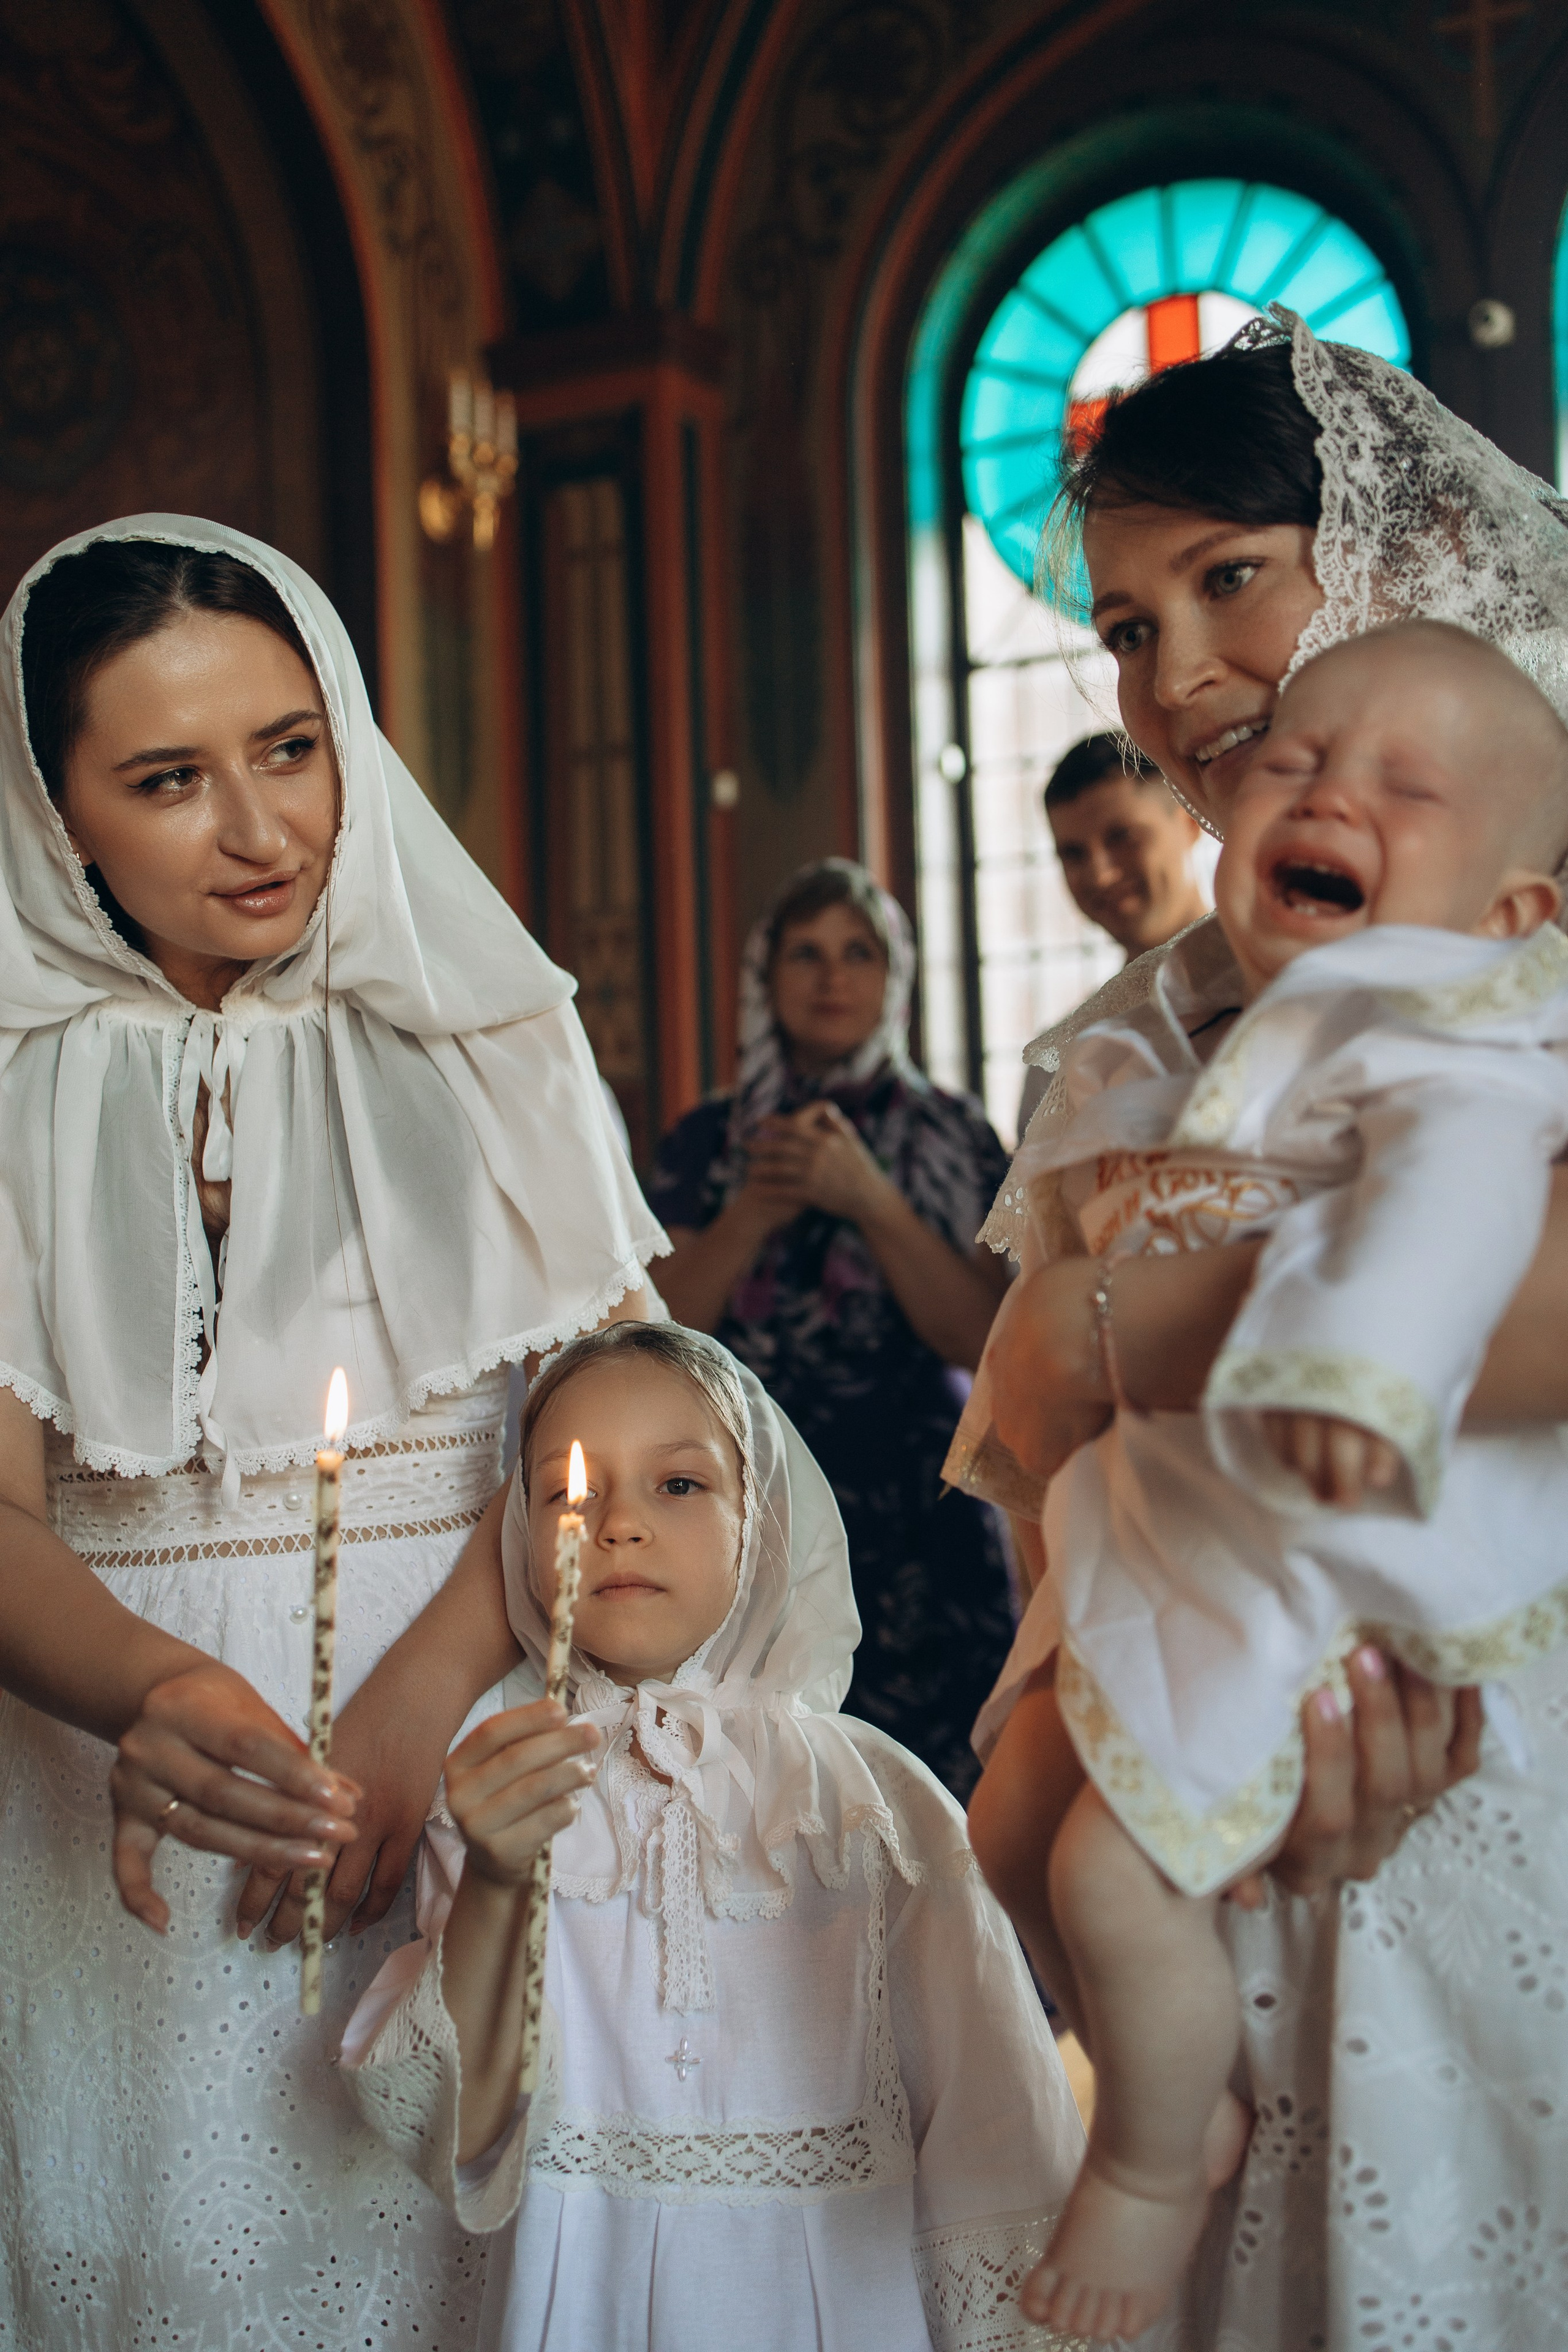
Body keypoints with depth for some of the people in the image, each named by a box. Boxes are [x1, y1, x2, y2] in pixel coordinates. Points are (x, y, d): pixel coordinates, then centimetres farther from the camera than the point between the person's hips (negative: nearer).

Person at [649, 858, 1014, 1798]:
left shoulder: (951, 1135, 7)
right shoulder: (710, 1143, 10)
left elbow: (978, 1338, -3)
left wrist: (869, 1200, -12)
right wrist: (756, 1210, -8)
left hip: (916, 1510, -1)